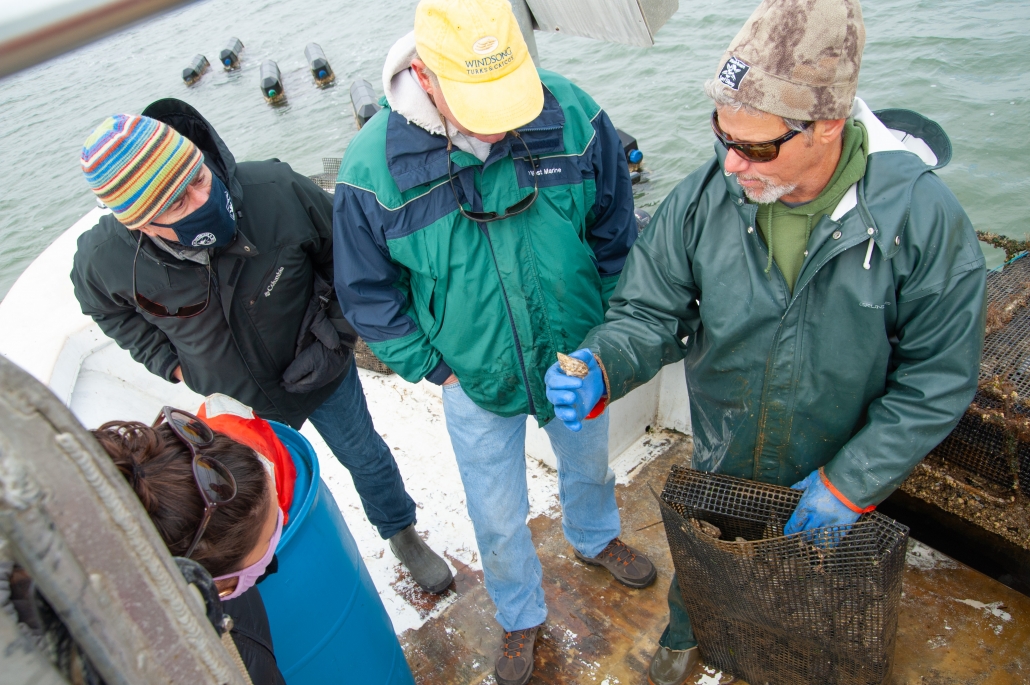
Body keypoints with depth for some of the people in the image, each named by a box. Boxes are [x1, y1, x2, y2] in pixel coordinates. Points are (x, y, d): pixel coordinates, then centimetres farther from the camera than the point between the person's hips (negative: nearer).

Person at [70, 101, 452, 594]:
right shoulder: (104, 257, -26)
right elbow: (107, 308, 1)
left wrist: (335, 336, -17)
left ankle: (402, 534, 53)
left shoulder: (276, 190, -35)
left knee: (366, 457, 21)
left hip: (319, 370, -1)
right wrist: (170, 363, -6)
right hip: (236, 404, 1)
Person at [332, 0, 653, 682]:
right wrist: (435, 367, -7)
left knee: (589, 465, 30)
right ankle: (521, 617, 50)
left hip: (576, 362, 2)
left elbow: (616, 237, -5)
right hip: (475, 382, -1)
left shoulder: (572, 116, -20)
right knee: (498, 520, 17)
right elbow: (369, 294, -7)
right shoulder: (373, 167, -23)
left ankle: (595, 537, 66)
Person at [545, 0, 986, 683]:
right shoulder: (705, 197, -23)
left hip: (836, 475, -1)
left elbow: (937, 379, -18)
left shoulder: (922, 216, -27)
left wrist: (849, 485, -19)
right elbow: (650, 312, -14)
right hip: (719, 465, 2)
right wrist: (599, 368, -35)